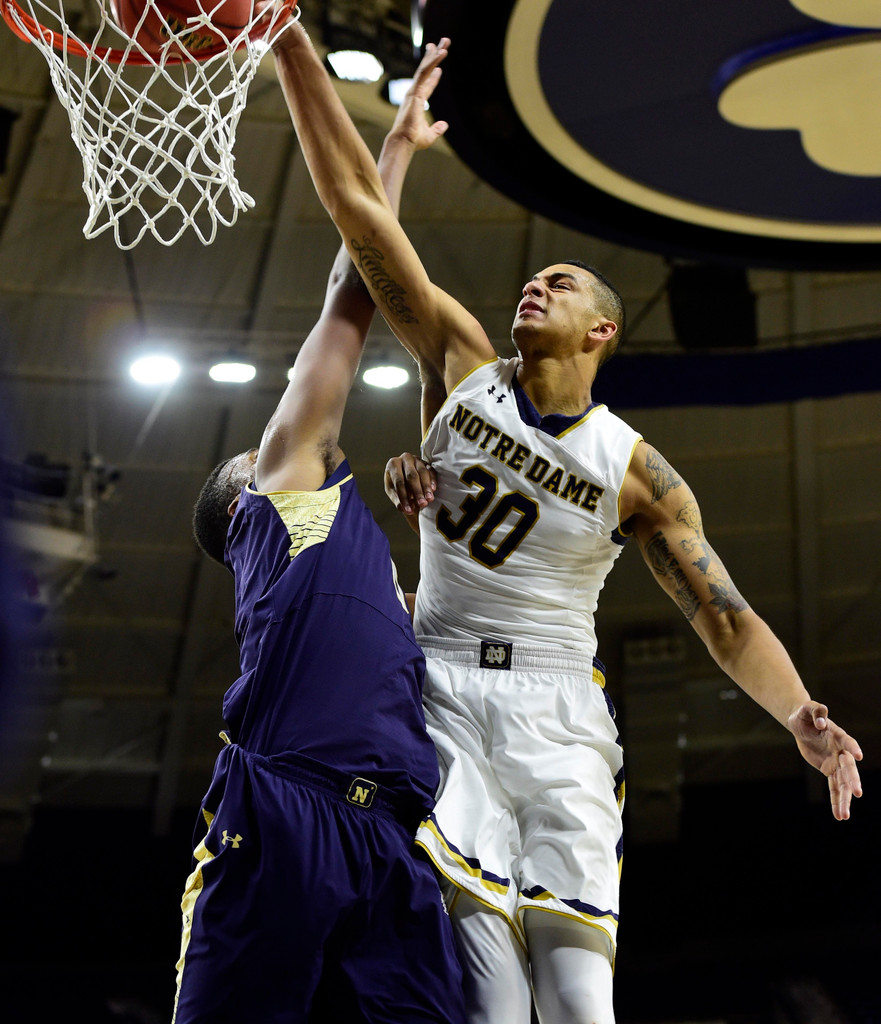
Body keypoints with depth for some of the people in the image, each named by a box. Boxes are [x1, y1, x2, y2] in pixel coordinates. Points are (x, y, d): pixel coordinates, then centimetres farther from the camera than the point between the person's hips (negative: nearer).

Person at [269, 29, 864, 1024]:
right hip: (444, 691, 0)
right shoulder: (463, 363, 5)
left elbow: (726, 618, 0)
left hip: (559, 713, 0)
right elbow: (357, 200, 1)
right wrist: (290, 42, -4)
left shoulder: (636, 472, 2)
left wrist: (801, 715, -19)